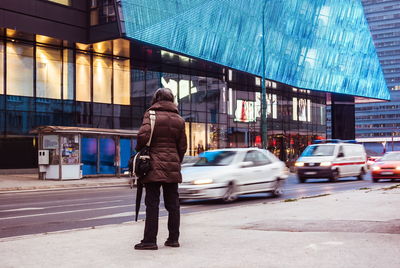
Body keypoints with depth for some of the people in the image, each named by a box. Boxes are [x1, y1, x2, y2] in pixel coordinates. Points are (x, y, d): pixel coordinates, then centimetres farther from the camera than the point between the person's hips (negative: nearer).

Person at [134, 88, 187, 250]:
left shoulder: (151, 115, -3)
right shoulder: (179, 120, 10)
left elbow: (143, 135, -18)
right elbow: (182, 147, 11)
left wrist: (139, 152, -1)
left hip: (154, 165, -4)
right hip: (172, 167, 4)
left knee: (152, 203, -3)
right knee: (173, 203, 10)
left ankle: (150, 240, -2)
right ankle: (173, 238, 15)